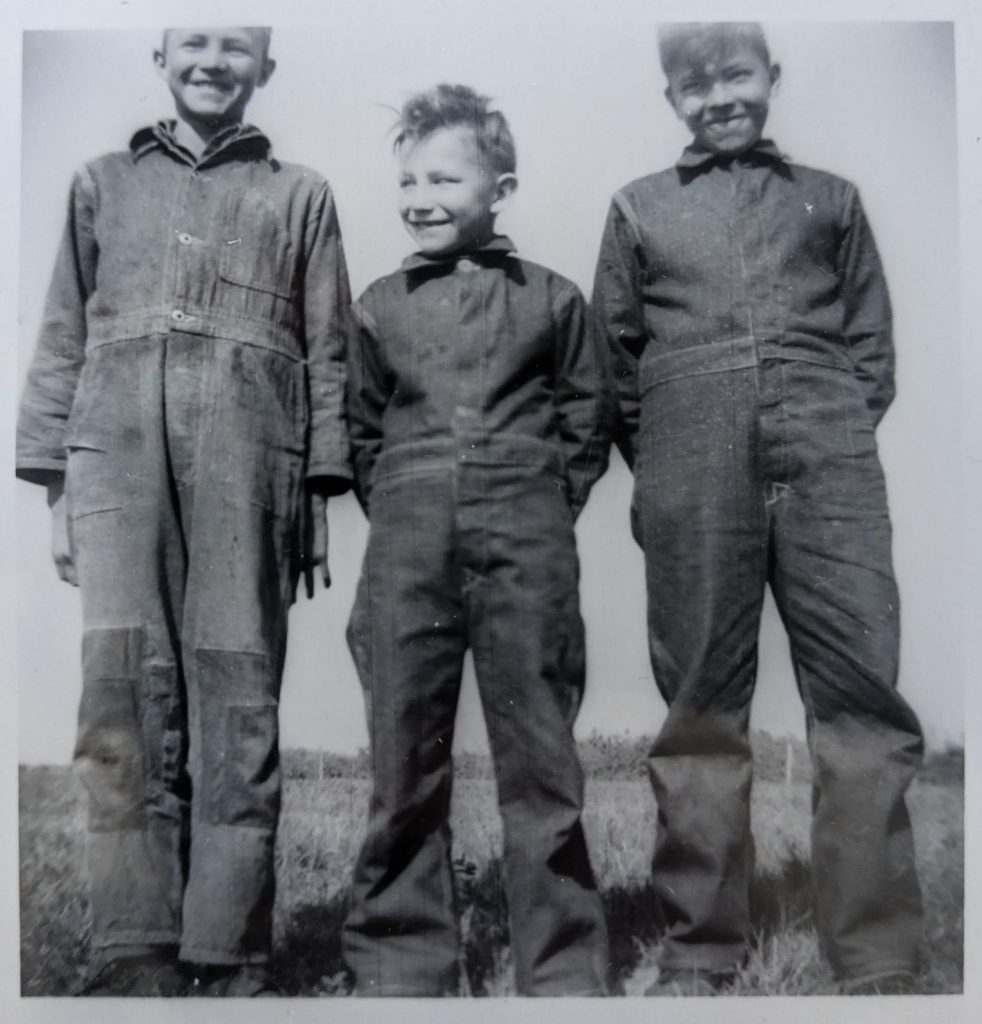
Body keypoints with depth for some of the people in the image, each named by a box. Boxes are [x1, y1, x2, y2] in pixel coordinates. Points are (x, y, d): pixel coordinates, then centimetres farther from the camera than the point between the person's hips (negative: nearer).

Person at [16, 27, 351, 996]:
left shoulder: (299, 194, 19)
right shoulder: (103, 183, 23)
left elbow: (325, 352, 12)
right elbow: (62, 340, 18)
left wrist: (320, 491, 2)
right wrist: (54, 485, 9)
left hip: (248, 462, -1)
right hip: (117, 455, 2)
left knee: (237, 705, -5)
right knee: (123, 693, -9)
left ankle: (227, 953, 2)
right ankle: (134, 954, -3)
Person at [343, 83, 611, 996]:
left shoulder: (551, 299, 8)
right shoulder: (379, 306, 12)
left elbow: (586, 425, 12)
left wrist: (542, 513, 5)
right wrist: (404, 518, 10)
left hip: (527, 554, -1)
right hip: (406, 560, 2)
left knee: (541, 766, 2)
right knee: (403, 766, 5)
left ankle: (564, 969, 15)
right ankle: (400, 964, 17)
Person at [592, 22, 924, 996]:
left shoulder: (831, 198, 21)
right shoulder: (638, 207, 19)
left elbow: (871, 344, 18)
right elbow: (613, 354, 16)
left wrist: (838, 432, 4)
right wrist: (657, 465, 7)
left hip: (828, 466, 1)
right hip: (692, 481, 0)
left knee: (864, 694, -6)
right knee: (700, 705, 1)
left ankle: (878, 958, 2)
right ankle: (699, 949, 11)